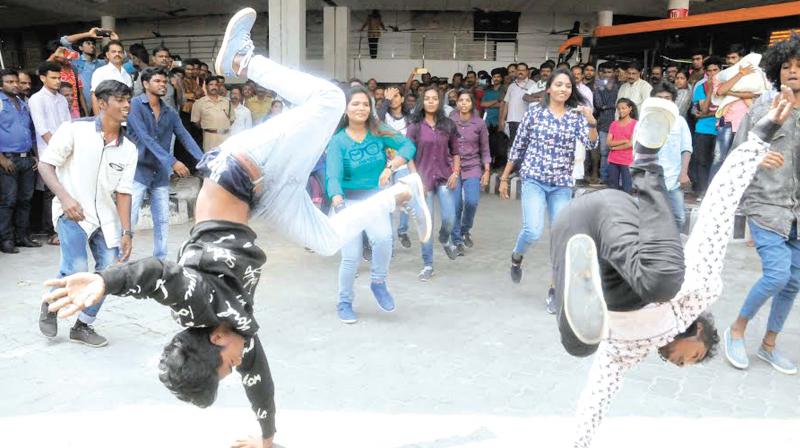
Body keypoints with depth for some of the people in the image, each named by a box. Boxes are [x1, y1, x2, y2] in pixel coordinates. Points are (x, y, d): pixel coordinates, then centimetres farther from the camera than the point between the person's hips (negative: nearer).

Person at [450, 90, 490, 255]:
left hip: (473, 167, 0)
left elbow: (485, 149, 7)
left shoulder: (479, 123, 2)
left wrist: (487, 170, 1)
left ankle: (465, 230, 15)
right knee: (455, 205, -7)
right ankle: (457, 241, 8)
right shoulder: (449, 121, 0)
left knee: (472, 201, -15)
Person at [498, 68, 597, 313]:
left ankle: (555, 290, 15)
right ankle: (516, 257, 16)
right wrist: (504, 177, 8)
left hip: (562, 184, 2)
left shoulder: (576, 116, 4)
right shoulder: (534, 112, 0)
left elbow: (591, 144, -9)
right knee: (533, 231, -19)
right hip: (534, 179, -2)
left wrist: (592, 122, -27)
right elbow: (518, 147, 6)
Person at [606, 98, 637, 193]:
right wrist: (624, 141, -11)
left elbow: (631, 144, -11)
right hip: (613, 161, 5)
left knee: (626, 190, -1)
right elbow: (608, 143, 0)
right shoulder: (614, 124, 9)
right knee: (612, 188, 10)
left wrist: (615, 147, -4)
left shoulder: (635, 124, -4)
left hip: (627, 161, -4)